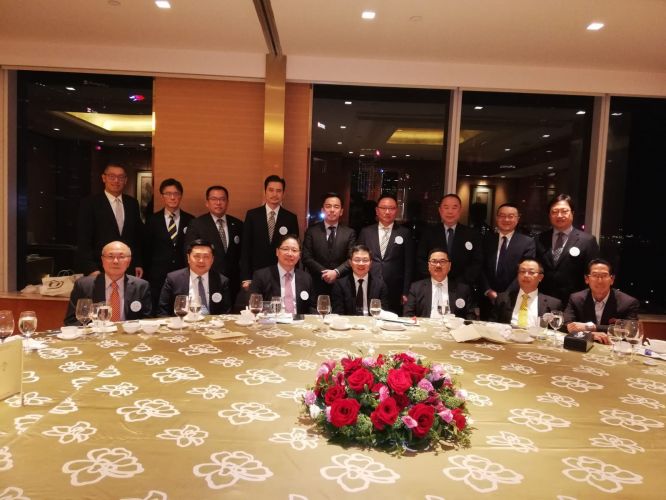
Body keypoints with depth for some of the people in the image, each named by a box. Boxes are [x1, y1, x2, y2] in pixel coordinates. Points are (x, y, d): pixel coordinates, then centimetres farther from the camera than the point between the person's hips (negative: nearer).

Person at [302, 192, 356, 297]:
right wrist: (323, 272, -15)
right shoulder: (312, 231, 4)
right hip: (317, 286, 0)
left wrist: (336, 272, -18)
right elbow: (306, 258, -3)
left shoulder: (350, 233, 5)